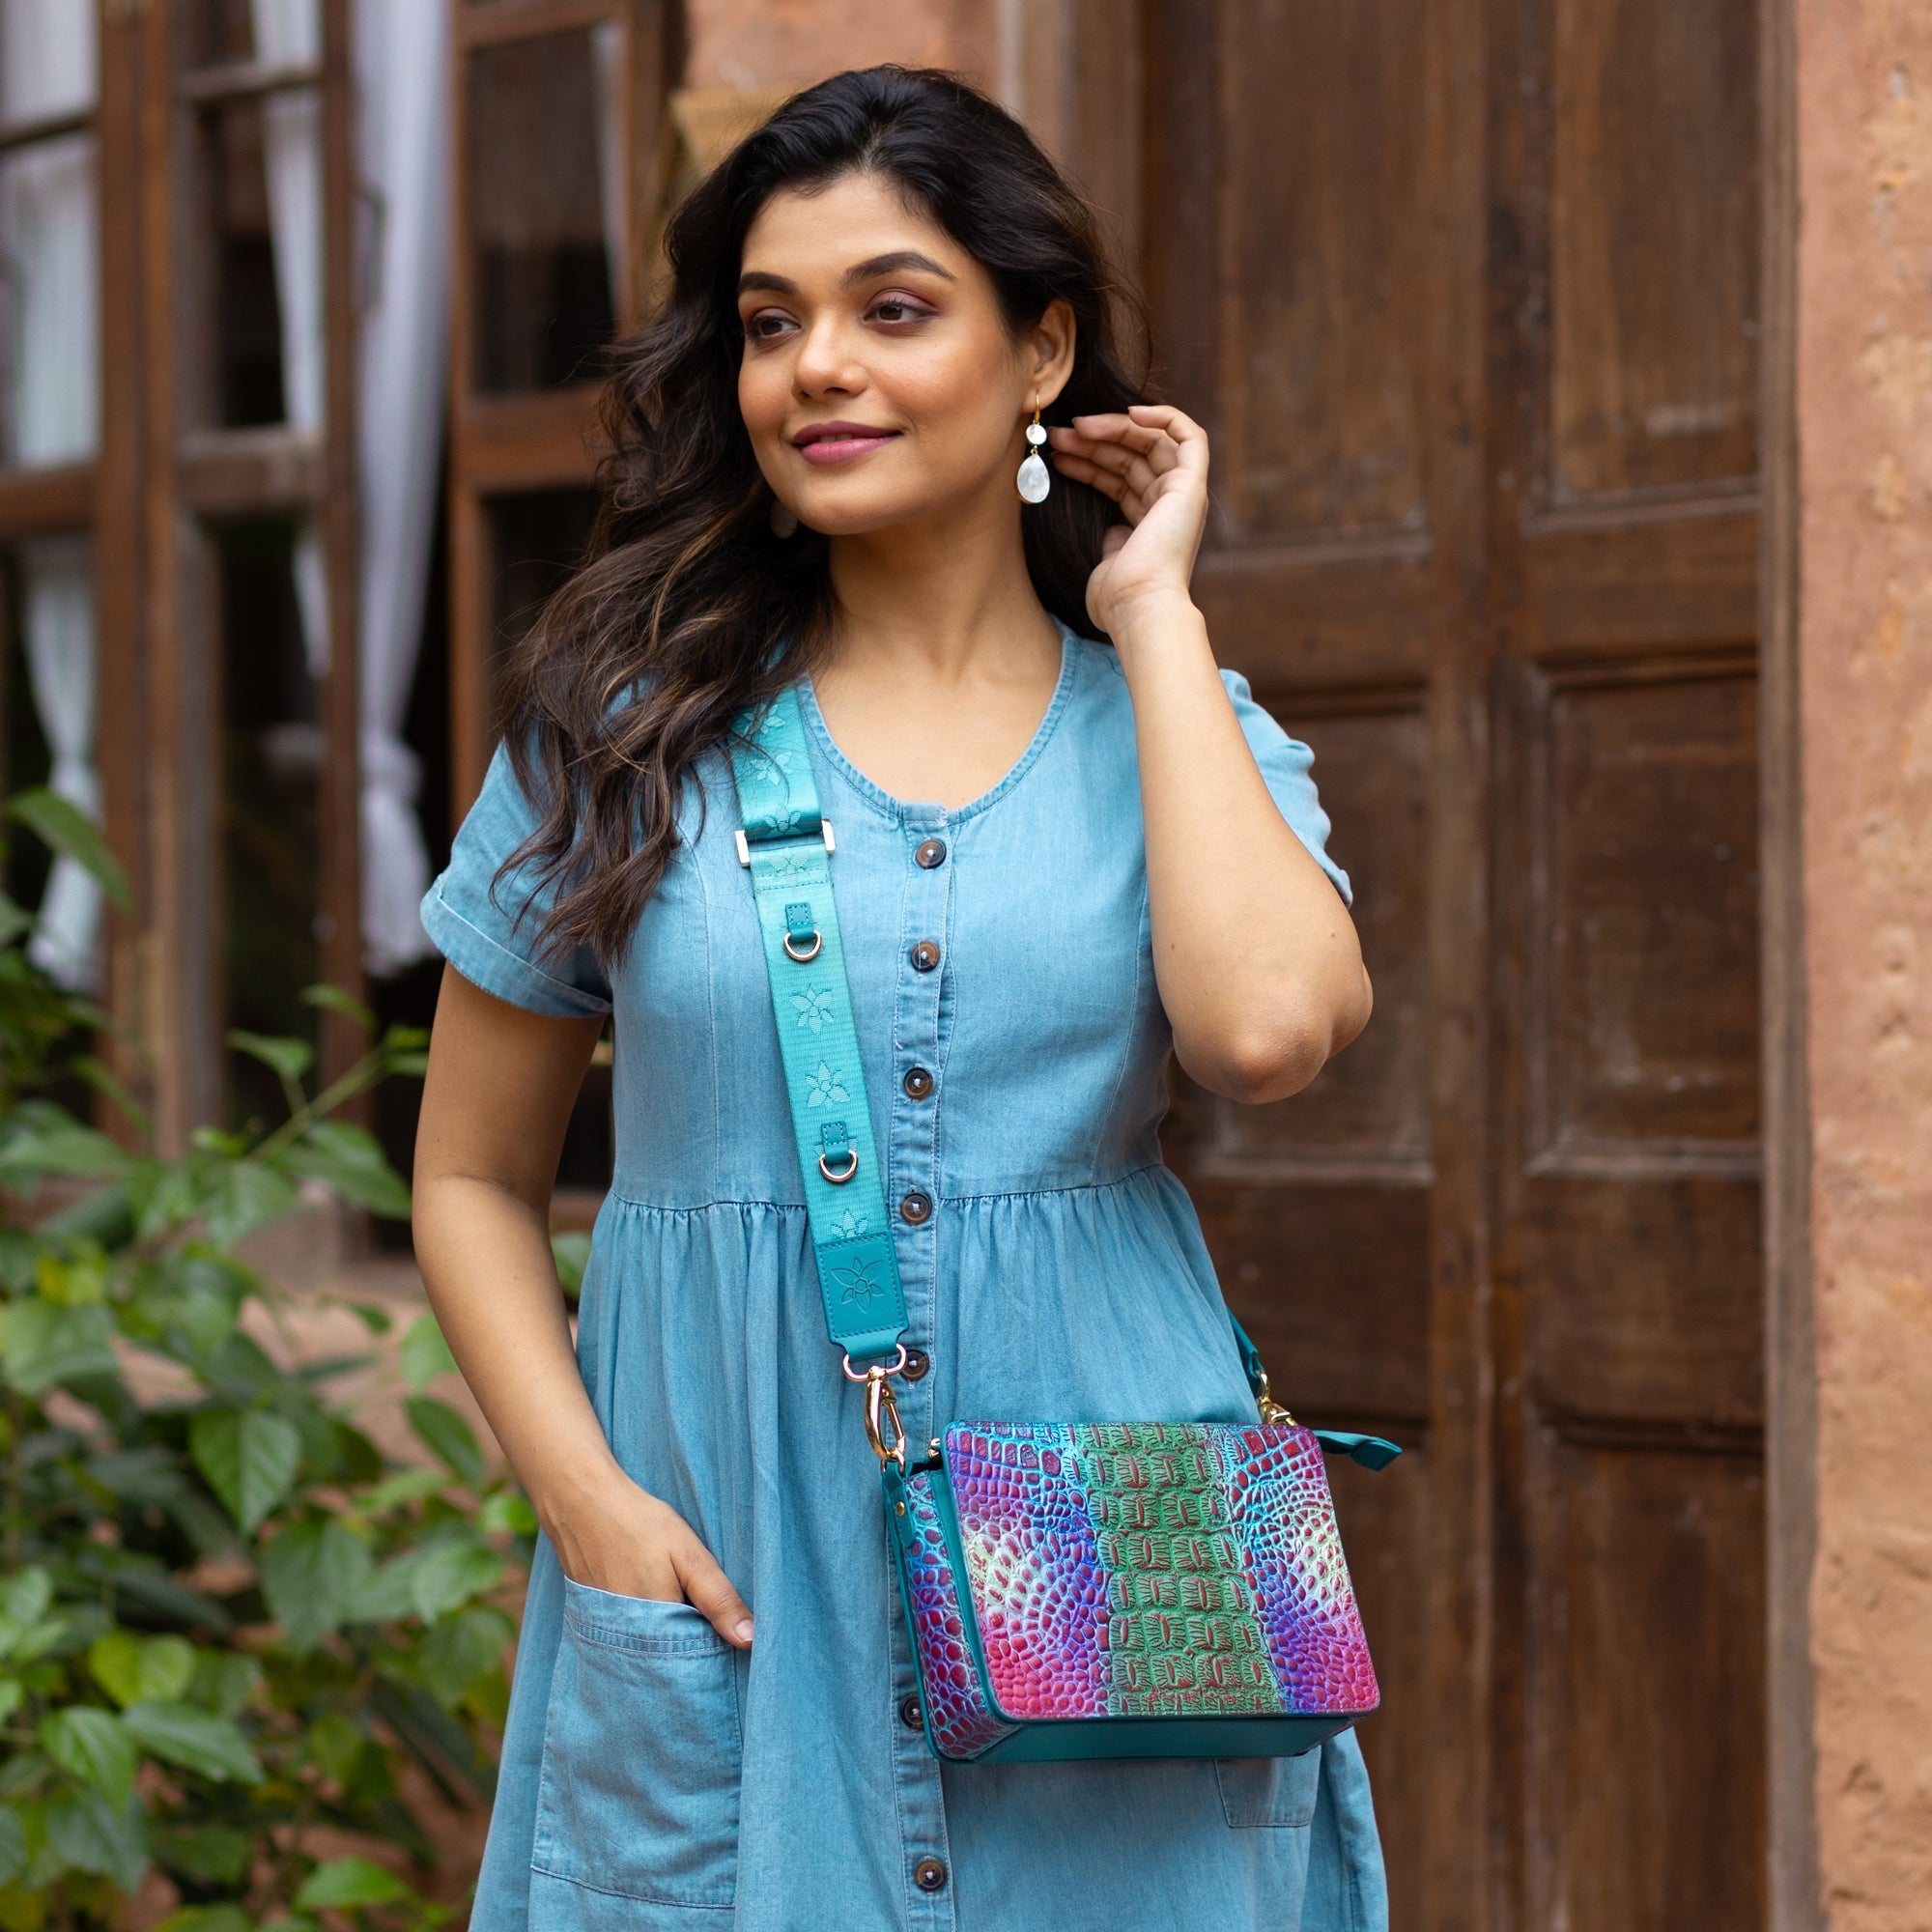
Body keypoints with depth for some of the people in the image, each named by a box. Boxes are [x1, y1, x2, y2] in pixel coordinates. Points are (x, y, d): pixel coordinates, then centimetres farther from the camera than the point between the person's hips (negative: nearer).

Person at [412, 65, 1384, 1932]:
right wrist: (589, 1502, -8)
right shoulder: (624, 730, 4)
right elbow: (473, 1176, 8)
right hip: (727, 1593, 0)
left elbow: (1264, 1026, -18)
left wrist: (1153, 617, -6)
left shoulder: (1177, 725, 4)